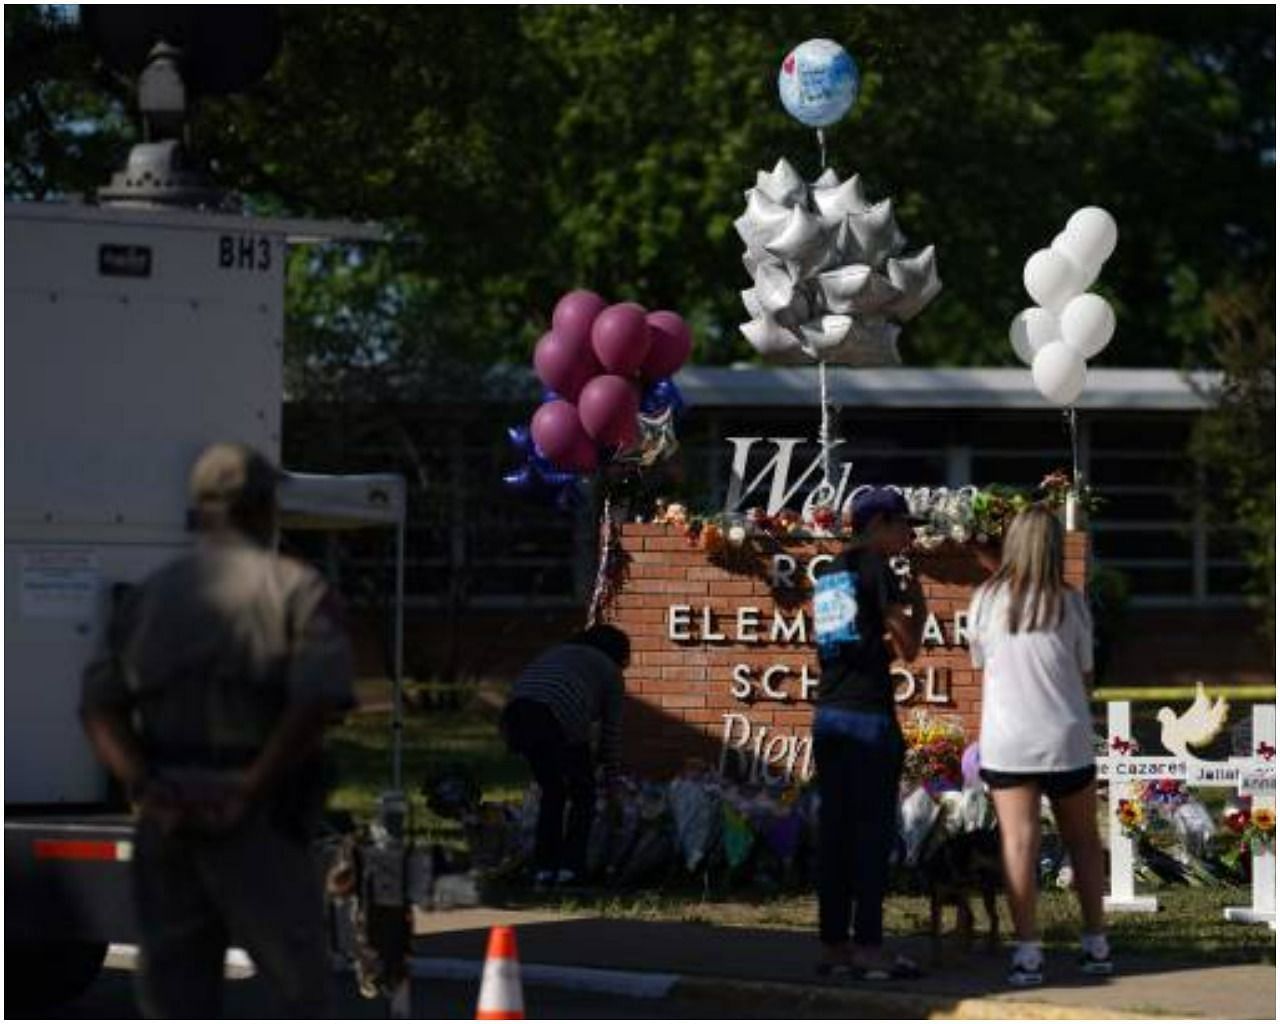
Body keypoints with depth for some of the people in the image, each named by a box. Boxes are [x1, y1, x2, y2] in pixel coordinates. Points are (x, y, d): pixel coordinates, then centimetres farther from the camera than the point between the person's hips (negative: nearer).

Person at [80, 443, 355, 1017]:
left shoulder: (150, 596, 13)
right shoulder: (298, 590, -1)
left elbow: (99, 706, 1)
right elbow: (319, 700, -17)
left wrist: (143, 789, -11)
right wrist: (252, 790, -15)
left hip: (167, 823, 4)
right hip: (257, 828, -4)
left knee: (176, 1008, 6)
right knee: (302, 986, 8)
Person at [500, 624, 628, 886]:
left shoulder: (559, 652, 36)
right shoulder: (610, 671, 21)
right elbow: (612, 732, 21)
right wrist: (611, 780, 30)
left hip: (517, 709, 5)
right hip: (562, 717, -5)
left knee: (552, 791, 22)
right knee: (583, 795, 13)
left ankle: (544, 867, 16)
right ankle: (570, 864, 5)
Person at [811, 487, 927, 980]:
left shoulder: (828, 572, 16)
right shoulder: (876, 568, -8)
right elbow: (907, 648, -9)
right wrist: (918, 606, 7)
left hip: (828, 713, 8)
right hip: (869, 714, -8)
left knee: (834, 828, 9)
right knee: (873, 829, -5)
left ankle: (833, 944, 10)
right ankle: (870, 948, -5)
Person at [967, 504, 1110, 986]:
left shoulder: (986, 600, -3)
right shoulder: (1071, 604, -4)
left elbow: (981, 663, 7)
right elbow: (1085, 675, 2)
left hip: (1006, 742, 0)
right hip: (1067, 739, 0)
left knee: (1019, 840, -2)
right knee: (1082, 839, 15)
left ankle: (1027, 951, -11)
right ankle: (1096, 944, 19)